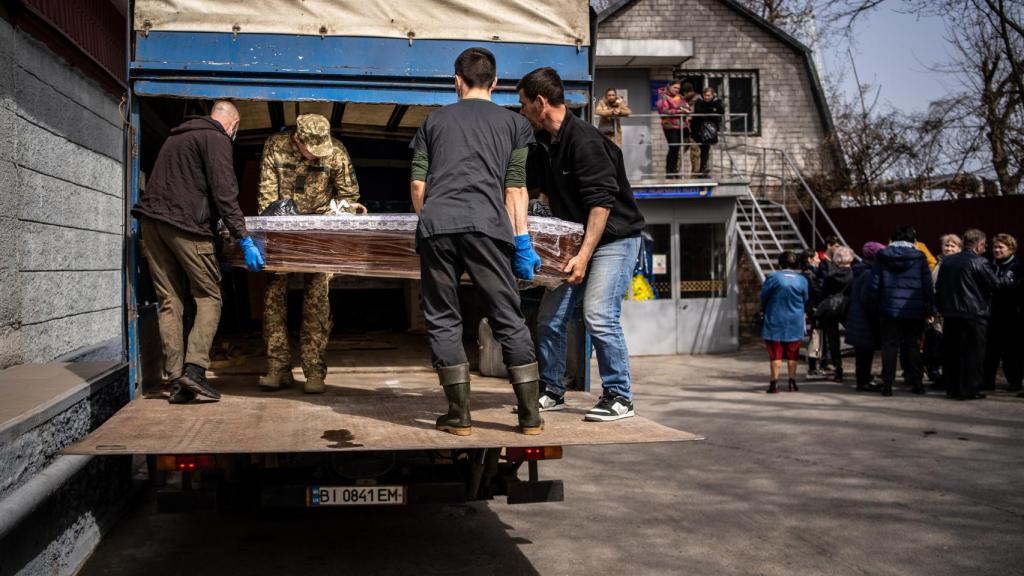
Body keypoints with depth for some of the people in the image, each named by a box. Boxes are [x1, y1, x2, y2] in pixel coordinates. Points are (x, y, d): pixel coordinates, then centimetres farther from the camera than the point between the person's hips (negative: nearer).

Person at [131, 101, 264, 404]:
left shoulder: (176, 137, 26)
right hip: (186, 225, -7)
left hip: (151, 220, 7)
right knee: (209, 297, 0)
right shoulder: (216, 139, 0)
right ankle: (194, 368, -14)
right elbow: (224, 193, -10)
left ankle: (176, 381, 2)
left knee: (169, 302, 5)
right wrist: (244, 240, -12)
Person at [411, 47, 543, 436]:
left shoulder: (435, 120, 21)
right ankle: (530, 415, 6)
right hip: (485, 224, -1)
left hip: (435, 224, 1)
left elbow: (417, 183, 15)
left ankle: (459, 416, 6)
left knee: (443, 320, 7)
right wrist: (522, 239, 8)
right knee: (508, 318, 4)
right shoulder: (514, 122, 17)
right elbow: (515, 188, 8)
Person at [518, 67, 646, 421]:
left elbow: (601, 202, -25)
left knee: (599, 315, -18)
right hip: (577, 240, 9)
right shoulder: (546, 143, 8)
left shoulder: (584, 140, -20)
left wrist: (584, 255, -30)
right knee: (550, 317, 4)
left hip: (615, 238, -9)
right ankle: (552, 392, 17)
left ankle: (619, 398, -4)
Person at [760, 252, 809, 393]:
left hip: (775, 322, -2)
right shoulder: (802, 280, -2)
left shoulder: (773, 278, -10)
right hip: (795, 323, 2)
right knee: (792, 354, 12)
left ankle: (774, 383, -2)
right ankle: (792, 382, 15)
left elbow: (763, 298, -1)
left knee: (776, 354, 1)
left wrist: (765, 309, 19)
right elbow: (805, 299, 9)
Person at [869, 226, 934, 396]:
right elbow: (928, 286, -1)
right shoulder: (919, 257, -2)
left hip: (889, 309, 0)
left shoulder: (882, 257, 0)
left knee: (890, 346, 4)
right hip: (914, 311, 0)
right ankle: (917, 382, 11)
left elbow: (875, 285, 0)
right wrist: (930, 308, 7)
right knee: (912, 345, 10)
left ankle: (887, 384, 2)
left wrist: (876, 305, 11)